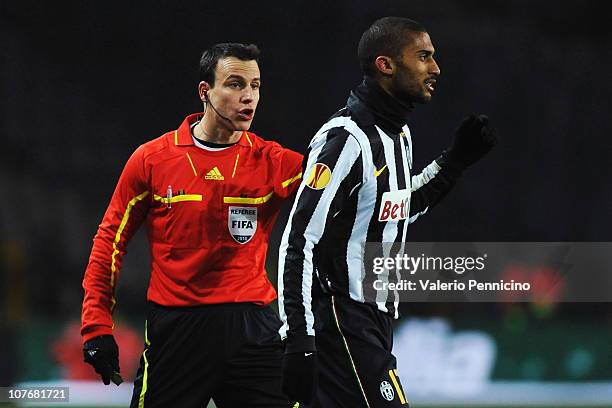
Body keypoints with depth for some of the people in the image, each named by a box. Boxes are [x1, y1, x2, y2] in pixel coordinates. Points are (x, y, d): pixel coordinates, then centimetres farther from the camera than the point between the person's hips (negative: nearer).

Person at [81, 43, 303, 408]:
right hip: (175, 330, -1)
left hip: (250, 331, 1)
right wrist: (98, 327, 3)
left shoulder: (273, 163, 1)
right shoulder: (153, 159, 0)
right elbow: (111, 239, 7)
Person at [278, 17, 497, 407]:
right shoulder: (346, 139, -17)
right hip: (342, 323, -9)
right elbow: (298, 243, -20)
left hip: (377, 317, 9)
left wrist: (455, 160, 20)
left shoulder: (400, 135, 12)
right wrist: (298, 343, -25)